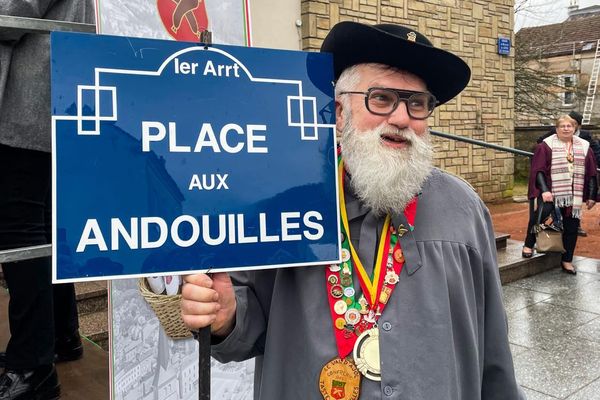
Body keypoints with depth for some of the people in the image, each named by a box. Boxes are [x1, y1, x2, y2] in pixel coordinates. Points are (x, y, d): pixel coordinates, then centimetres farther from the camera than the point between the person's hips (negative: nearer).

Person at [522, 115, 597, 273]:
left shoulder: (584, 147, 10)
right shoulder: (547, 145, -2)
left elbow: (591, 174, 12)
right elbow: (538, 170, -7)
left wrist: (592, 196, 8)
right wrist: (544, 190, -19)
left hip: (574, 196, 4)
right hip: (551, 192, -4)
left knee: (571, 227, 7)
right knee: (540, 213, -28)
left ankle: (567, 260, 20)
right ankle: (528, 245, -7)